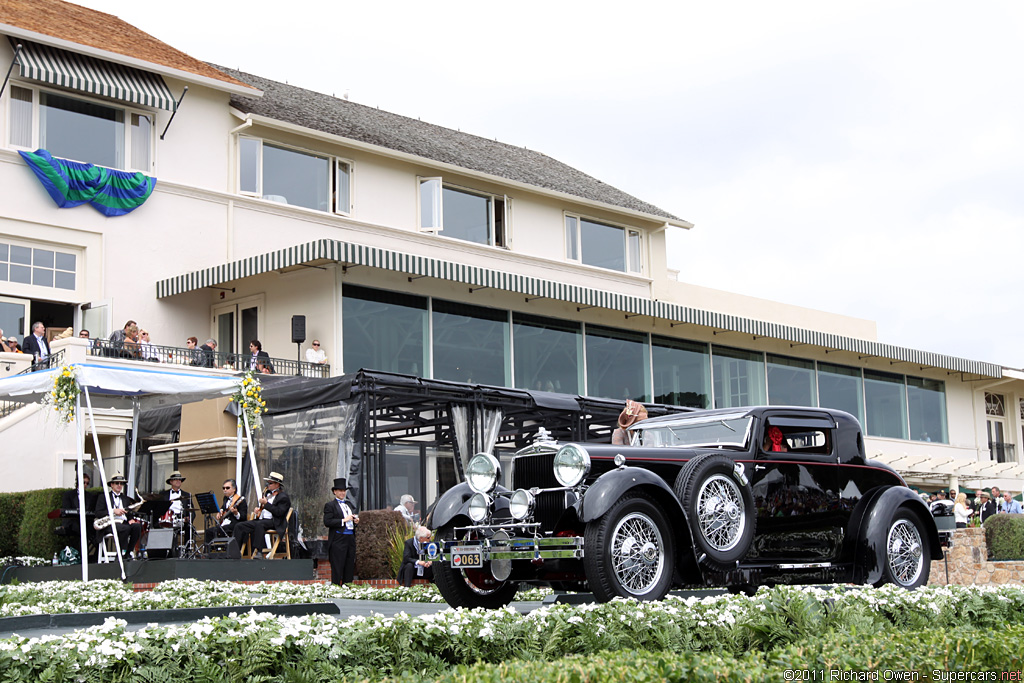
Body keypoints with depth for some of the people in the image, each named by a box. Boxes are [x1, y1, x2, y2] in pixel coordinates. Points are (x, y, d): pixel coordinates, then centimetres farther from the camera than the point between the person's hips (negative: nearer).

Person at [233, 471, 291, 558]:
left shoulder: (283, 497, -4)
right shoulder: (267, 493, 23)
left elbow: (279, 512, -17)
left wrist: (266, 504, -19)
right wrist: (259, 509, 12)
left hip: (273, 522, -9)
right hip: (260, 519, 9)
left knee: (259, 524, -41)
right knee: (239, 526, -9)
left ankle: (259, 551, -43)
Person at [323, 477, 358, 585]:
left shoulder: (349, 504, 21)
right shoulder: (329, 505, 0)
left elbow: (355, 516, 30)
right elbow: (327, 522, -12)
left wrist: (356, 520, 6)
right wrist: (343, 520, -15)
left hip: (350, 539, 7)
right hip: (338, 541, -7)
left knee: (350, 567, 6)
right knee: (337, 568, -7)